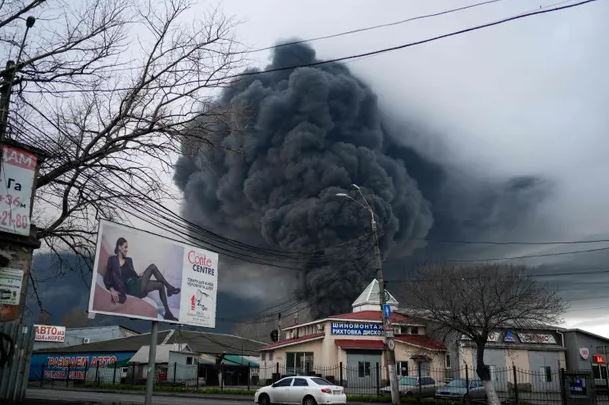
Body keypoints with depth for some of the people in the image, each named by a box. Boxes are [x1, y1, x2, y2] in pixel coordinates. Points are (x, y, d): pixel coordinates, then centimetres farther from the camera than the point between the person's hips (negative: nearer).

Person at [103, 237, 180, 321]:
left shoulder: (128, 260, 20)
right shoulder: (112, 260, 2)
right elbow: (106, 278, -2)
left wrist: (140, 276, -3)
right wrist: (112, 290, -19)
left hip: (138, 285, 7)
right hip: (131, 288, -7)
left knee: (160, 285, -11)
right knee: (152, 267, -16)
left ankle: (167, 312, -8)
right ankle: (169, 287, -6)